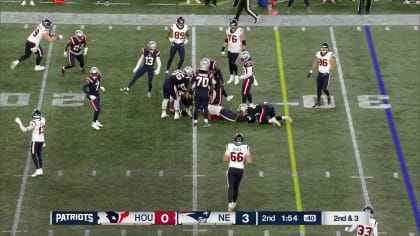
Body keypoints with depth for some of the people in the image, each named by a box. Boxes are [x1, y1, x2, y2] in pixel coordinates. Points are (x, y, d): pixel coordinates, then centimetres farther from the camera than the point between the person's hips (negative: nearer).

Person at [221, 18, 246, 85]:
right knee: (230, 63, 10)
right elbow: (226, 40, 12)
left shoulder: (240, 31, -17)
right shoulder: (228, 30, 1)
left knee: (233, 63, -12)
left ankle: (236, 77, 9)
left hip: (237, 51, -6)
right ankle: (232, 77, 27)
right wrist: (223, 49, 10)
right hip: (230, 50, 6)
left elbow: (243, 42, -14)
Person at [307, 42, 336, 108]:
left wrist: (328, 72, -23)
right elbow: (315, 63, 14)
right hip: (320, 73, 5)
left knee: (324, 88, -10)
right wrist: (311, 71, 10)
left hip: (326, 74, -5)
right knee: (318, 88, 8)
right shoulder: (318, 54, 2)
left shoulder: (330, 55, -15)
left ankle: (328, 97, 23)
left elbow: (333, 66, -14)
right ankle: (318, 102, 20)